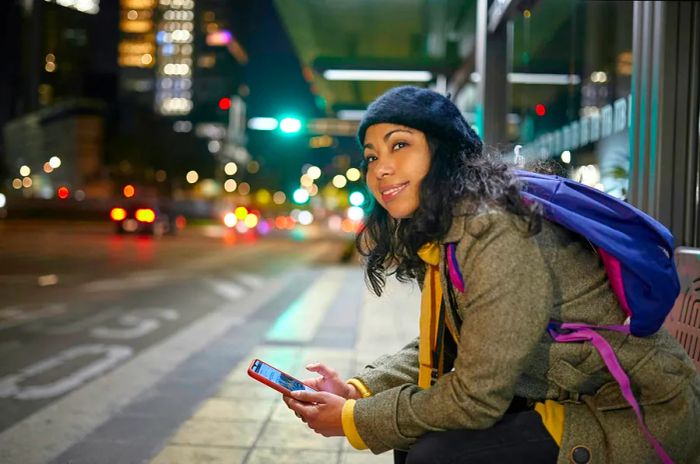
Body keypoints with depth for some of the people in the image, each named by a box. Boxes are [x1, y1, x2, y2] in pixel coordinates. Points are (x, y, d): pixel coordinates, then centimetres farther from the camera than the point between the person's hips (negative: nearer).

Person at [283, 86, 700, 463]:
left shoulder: (497, 235, -26)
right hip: (566, 398, 8)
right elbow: (440, 346, 11)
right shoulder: (442, 235, 2)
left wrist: (354, 421, -12)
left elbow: (476, 398, -22)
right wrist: (357, 391, -2)